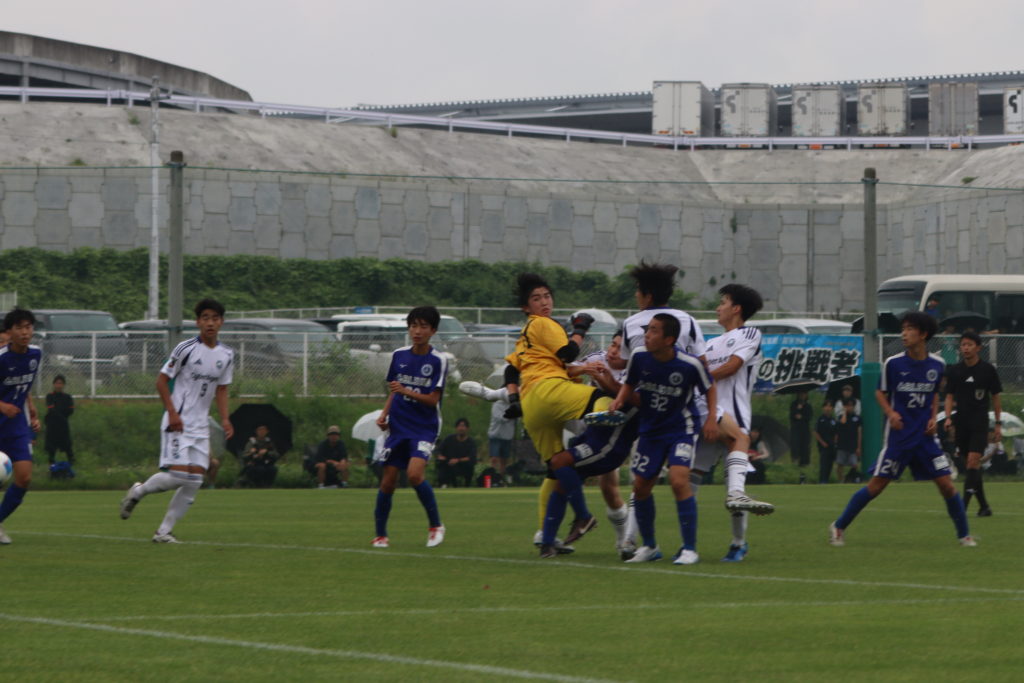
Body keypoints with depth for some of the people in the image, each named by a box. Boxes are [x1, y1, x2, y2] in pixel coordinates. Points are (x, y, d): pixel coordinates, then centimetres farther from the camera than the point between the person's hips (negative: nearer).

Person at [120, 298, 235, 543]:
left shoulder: (226, 355, 8)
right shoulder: (186, 348, -9)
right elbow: (162, 380, -6)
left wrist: (224, 419, 5)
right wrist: (172, 413, -15)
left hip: (200, 426, 6)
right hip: (178, 422, -6)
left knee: (195, 481, -3)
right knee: (178, 474, -17)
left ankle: (164, 531, 5)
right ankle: (138, 491, 11)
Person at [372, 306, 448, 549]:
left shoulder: (438, 361, -7)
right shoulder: (399, 355, 7)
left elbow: (433, 399, -12)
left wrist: (405, 391, -25)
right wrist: (384, 415, 3)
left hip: (424, 428, -4)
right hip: (398, 426, 4)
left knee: (414, 473, -24)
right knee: (388, 481, 0)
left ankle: (435, 524, -6)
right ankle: (380, 534, 14)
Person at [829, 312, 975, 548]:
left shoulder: (937, 365, 1)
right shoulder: (893, 363, -6)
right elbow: (880, 393, 5)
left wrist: (933, 417, 2)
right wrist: (890, 413, -13)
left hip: (925, 436, 2)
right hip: (898, 436, -2)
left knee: (947, 485, -4)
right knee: (876, 486, -2)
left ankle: (964, 535, 11)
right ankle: (838, 527, 11)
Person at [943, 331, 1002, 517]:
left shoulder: (988, 369, -1)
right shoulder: (954, 371, 6)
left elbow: (996, 396, 6)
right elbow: (950, 396, 10)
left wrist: (998, 424, 4)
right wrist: (948, 417, -7)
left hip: (980, 423, -3)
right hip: (961, 423, 3)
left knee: (973, 461, -16)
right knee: (972, 465, 6)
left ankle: (963, 506, -20)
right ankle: (983, 506, 15)